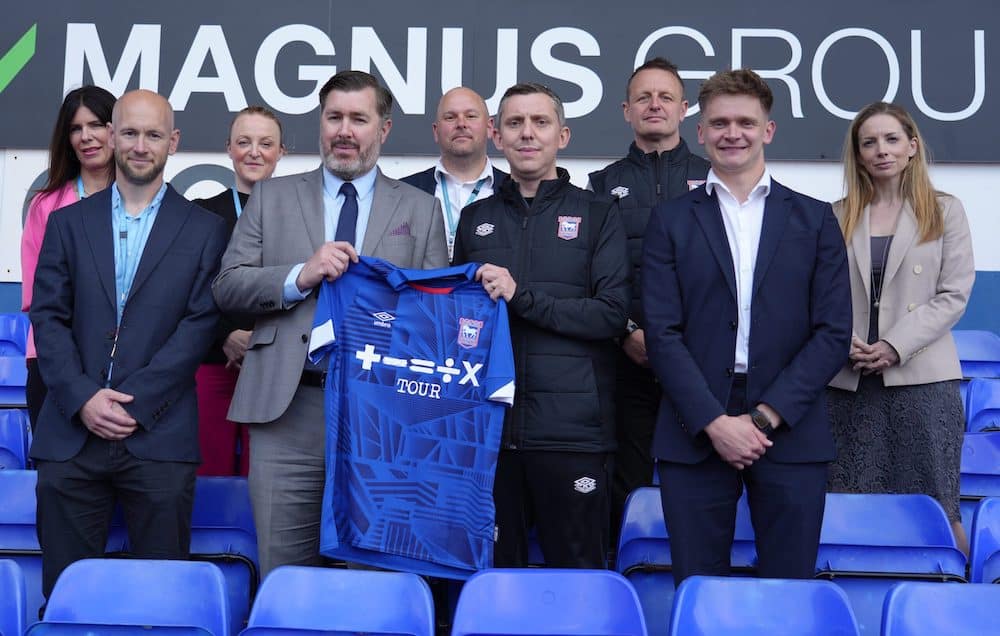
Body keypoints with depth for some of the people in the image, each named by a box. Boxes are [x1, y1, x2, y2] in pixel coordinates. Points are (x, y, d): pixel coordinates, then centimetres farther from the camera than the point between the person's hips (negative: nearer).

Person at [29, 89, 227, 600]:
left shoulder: (204, 230, 7)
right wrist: (83, 398, -9)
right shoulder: (68, 223, 13)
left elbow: (199, 325, -1)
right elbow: (47, 317, 6)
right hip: (72, 432, 2)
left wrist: (134, 402, -10)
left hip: (159, 438, -2)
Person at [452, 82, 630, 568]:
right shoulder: (475, 218, 16)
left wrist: (521, 298, -13)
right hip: (488, 423, 3)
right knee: (492, 571, 9)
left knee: (577, 575, 2)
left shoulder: (597, 214, 5)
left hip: (571, 430, -3)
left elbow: (612, 313, -5)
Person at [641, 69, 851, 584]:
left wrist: (766, 417, -8)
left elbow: (833, 331, 2)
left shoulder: (815, 220, 10)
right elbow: (662, 333, 1)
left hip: (790, 435, 0)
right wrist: (714, 422, -11)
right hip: (694, 435, 0)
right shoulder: (671, 221, 9)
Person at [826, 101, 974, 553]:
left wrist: (895, 346, -11)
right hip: (848, 380, 2)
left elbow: (954, 294, -1)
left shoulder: (945, 211, 6)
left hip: (921, 376, -2)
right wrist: (843, 341, -12)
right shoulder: (837, 217, 10)